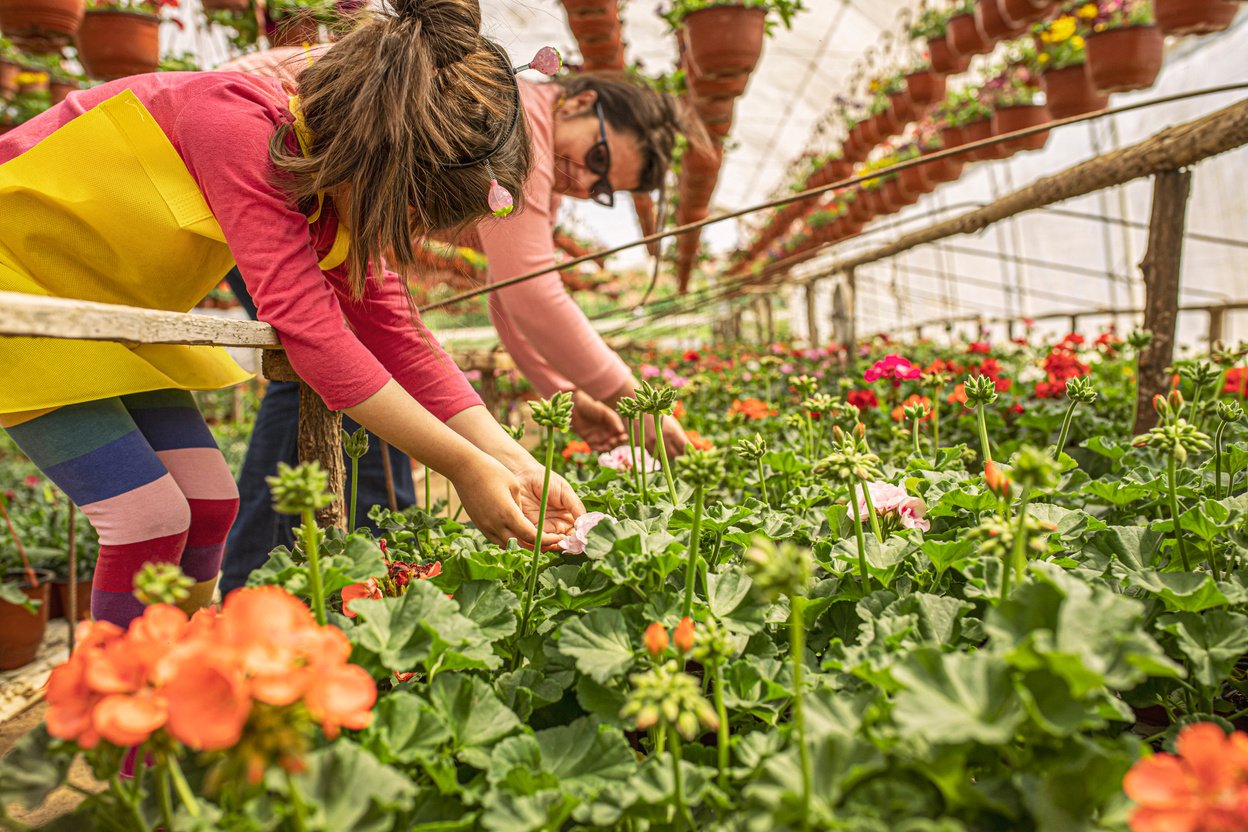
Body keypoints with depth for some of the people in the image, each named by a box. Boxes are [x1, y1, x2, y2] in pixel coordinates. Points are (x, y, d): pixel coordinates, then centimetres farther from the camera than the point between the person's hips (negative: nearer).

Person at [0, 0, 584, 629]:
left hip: (106, 310, 8)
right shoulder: (237, 123, -32)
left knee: (209, 501, 2)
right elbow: (307, 323, -38)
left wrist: (512, 461, -18)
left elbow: (397, 334, -9)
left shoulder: (341, 193, -8)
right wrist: (464, 467, -36)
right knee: (151, 515, -13)